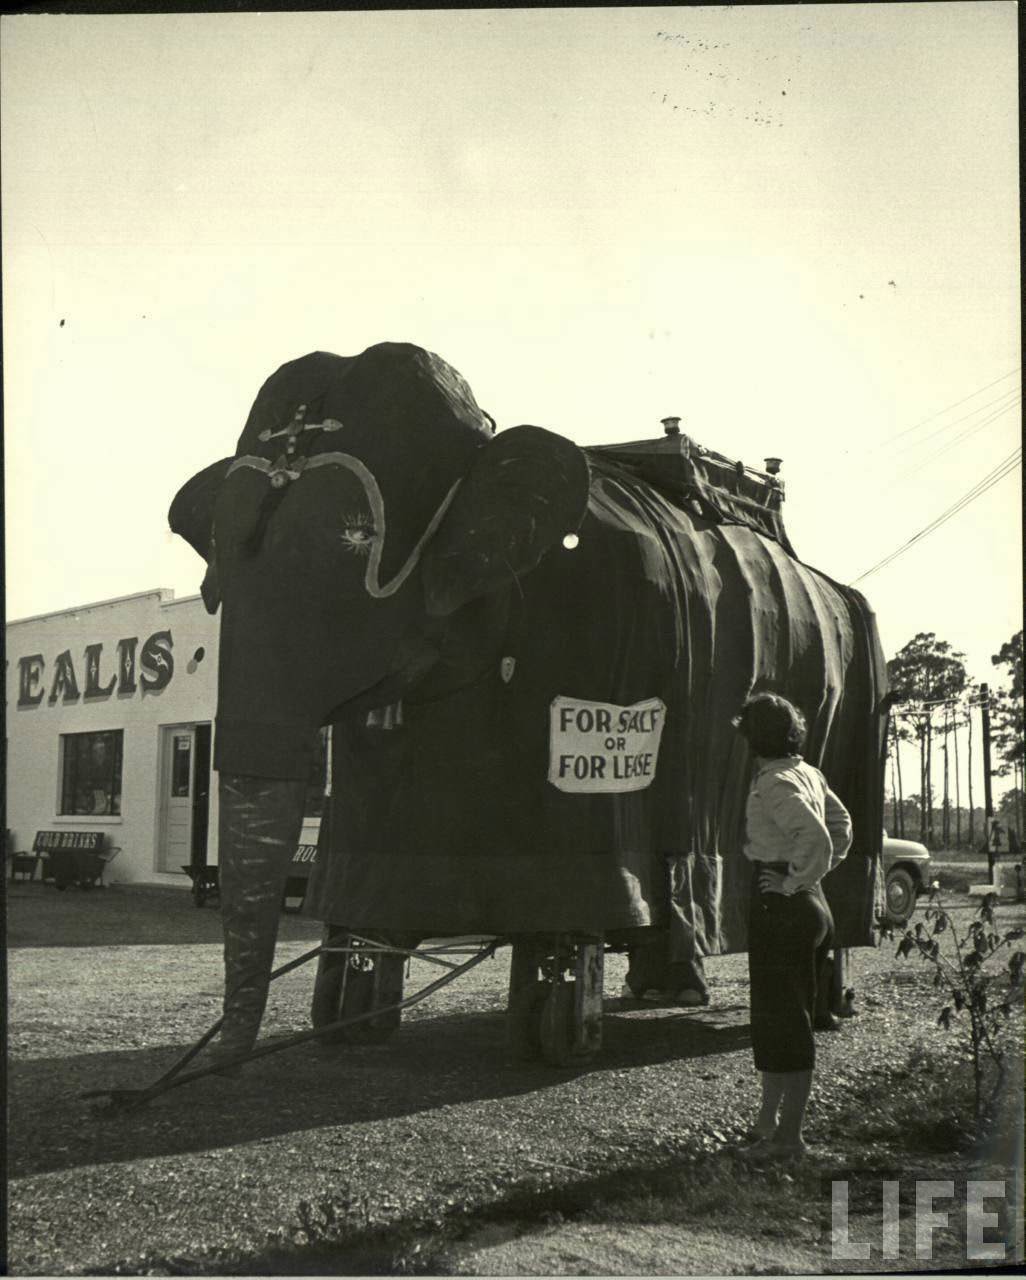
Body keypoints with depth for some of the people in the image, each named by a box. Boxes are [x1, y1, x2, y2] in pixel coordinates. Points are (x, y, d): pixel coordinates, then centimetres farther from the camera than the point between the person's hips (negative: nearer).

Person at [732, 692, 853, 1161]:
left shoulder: (774, 784, -18)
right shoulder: (808, 774, 10)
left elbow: (816, 840, -30)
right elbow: (841, 827, 22)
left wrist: (793, 881, -17)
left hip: (781, 908, -10)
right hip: (811, 908, 10)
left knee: (782, 1020, -2)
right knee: (775, 1016, 18)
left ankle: (789, 1135, 5)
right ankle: (769, 1119, 29)